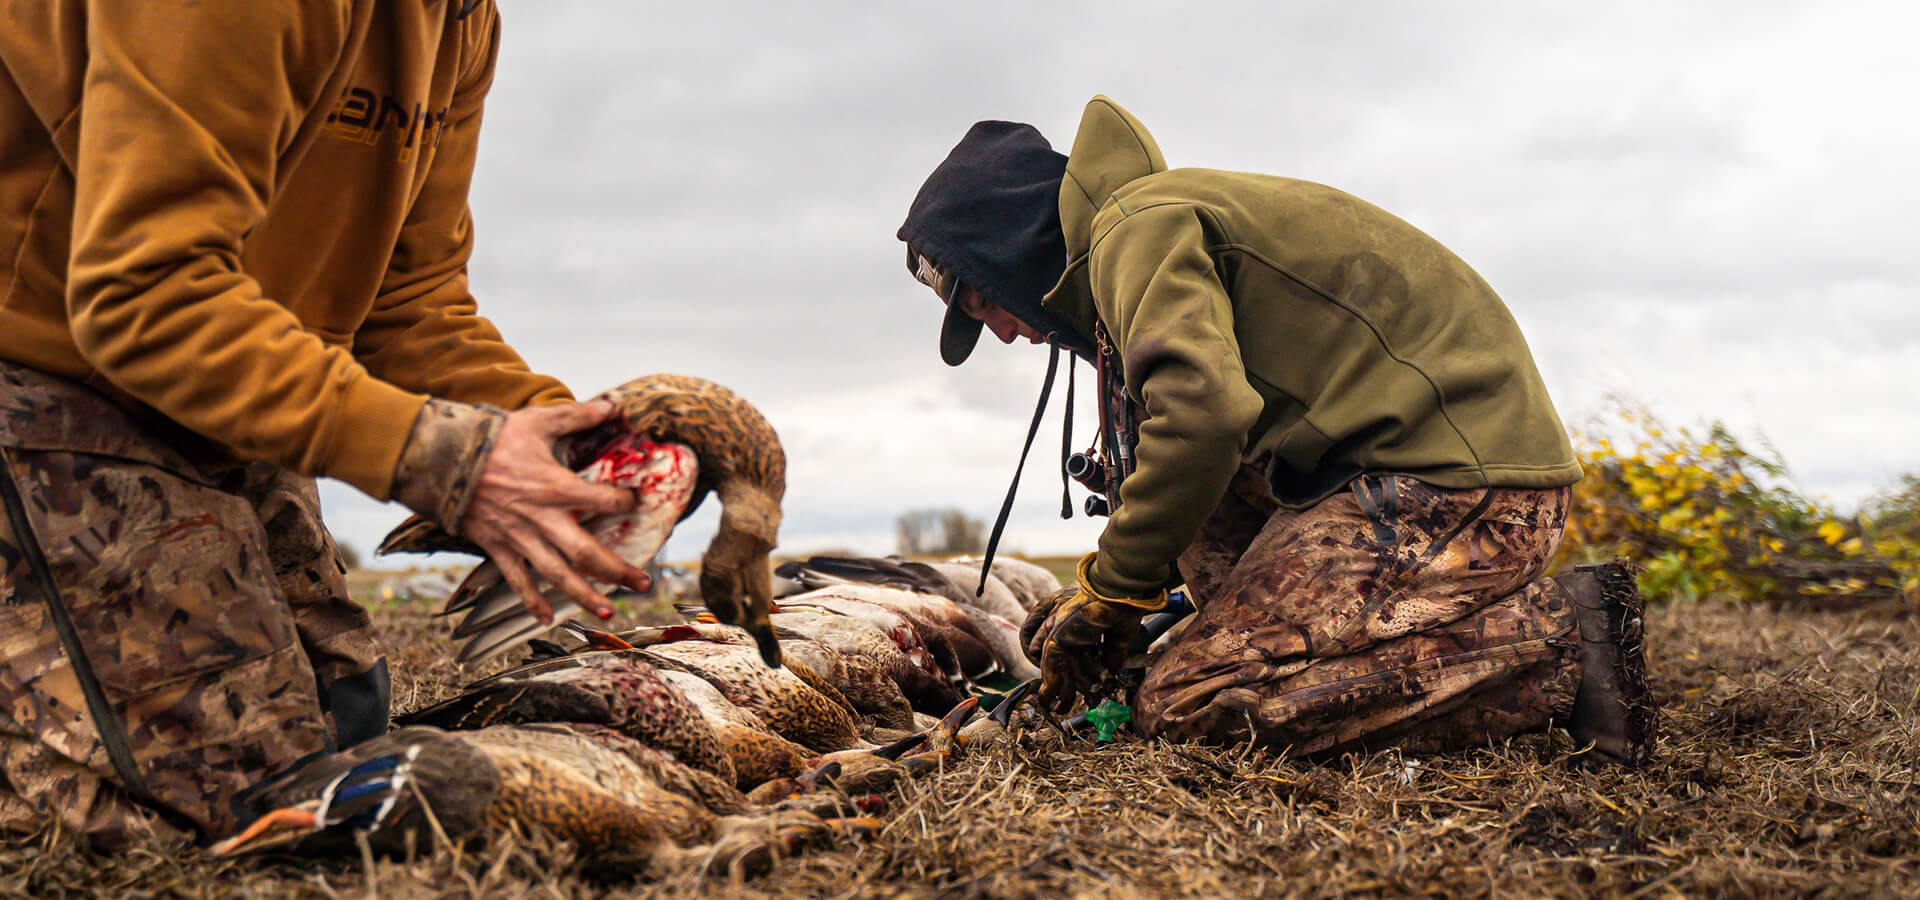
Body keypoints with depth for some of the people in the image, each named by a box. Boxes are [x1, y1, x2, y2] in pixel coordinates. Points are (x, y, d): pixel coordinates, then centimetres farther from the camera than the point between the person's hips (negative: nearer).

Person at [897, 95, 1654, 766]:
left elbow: (1204, 412, -23)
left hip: (1451, 477, -10)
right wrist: (1098, 602, 20)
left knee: (1185, 705, -15)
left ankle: (1557, 642, -14)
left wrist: (1107, 592, -10)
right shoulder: (1181, 211, 26)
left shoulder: (1138, 224, -6)